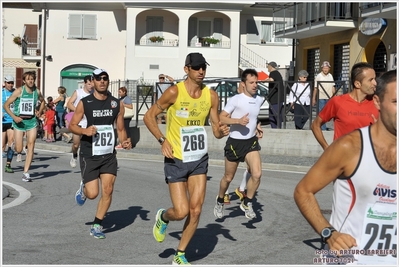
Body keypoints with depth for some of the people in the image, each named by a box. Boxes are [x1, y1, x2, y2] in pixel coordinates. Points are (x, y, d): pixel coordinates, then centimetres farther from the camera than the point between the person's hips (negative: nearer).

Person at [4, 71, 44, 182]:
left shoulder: (37, 92, 3)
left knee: (31, 145, -11)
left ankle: (26, 173, -8)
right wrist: (14, 117, -18)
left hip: (32, 121, 3)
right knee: (18, 149, -4)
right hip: (19, 121, -3)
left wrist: (39, 112, 11)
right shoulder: (19, 91, -8)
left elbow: (42, 102, 26)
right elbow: (6, 105, -7)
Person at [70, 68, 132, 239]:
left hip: (109, 156, 3)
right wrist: (85, 131, -22)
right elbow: (72, 126, -2)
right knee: (93, 194, -5)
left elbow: (120, 129, 11)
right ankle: (83, 189, 33)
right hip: (89, 155, -2)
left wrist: (124, 141, -9)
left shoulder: (117, 104, 4)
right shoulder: (84, 103, -4)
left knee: (107, 190, -6)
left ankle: (97, 225, 10)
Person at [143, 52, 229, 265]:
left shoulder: (211, 96, -1)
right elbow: (149, 116, -4)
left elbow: (216, 129, 6)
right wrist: (162, 140, -16)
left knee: (195, 210, 1)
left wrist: (221, 131, -18)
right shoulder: (174, 92, -13)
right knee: (181, 211, -8)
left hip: (199, 159, 4)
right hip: (176, 160, -4)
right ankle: (163, 217, 29)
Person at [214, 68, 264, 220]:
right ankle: (220, 201, 38)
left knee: (257, 174, -16)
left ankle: (247, 204, 4)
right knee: (228, 178, 10)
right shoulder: (235, 100, -13)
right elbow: (221, 118, -18)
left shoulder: (259, 100, 5)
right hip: (235, 142, -4)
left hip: (251, 142, 4)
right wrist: (238, 120, -29)